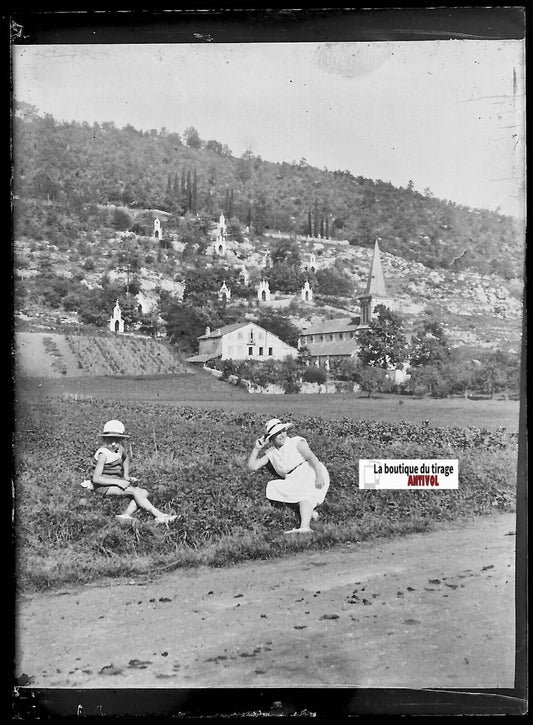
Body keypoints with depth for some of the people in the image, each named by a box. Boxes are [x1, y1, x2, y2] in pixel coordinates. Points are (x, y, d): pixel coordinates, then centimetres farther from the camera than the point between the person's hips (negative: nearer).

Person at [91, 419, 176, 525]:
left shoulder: (119, 448, 4)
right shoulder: (103, 454, -18)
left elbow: (126, 457, 29)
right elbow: (96, 478, -23)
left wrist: (126, 476, 17)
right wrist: (117, 481, -26)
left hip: (116, 482, 8)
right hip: (104, 486, -8)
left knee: (144, 493, -13)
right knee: (135, 491, -26)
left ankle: (126, 515, -31)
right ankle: (159, 516, -32)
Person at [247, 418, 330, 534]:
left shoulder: (296, 441, 4)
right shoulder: (271, 453, 19)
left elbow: (311, 457, -11)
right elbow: (252, 466, 18)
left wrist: (319, 475, -27)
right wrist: (256, 449, 8)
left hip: (310, 472, -4)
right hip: (294, 480, 5)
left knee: (305, 493, -34)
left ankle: (304, 527, -57)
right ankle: (310, 512, -34)